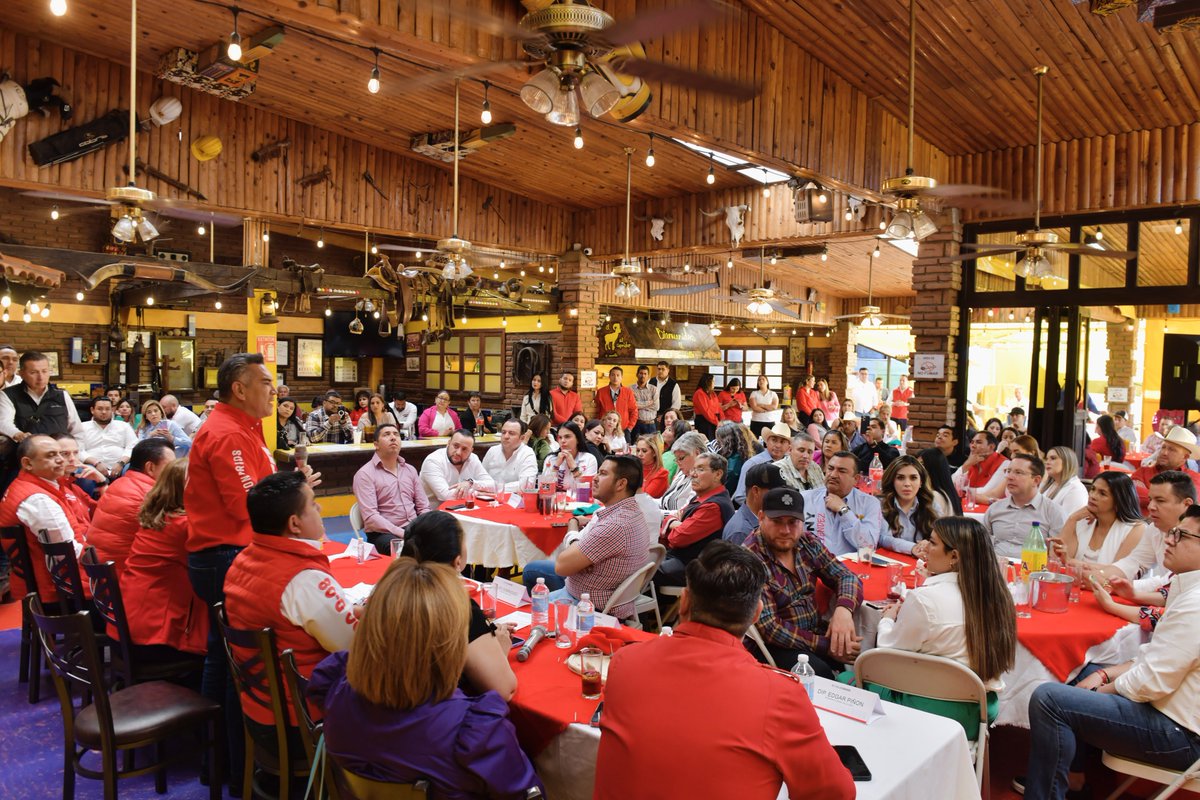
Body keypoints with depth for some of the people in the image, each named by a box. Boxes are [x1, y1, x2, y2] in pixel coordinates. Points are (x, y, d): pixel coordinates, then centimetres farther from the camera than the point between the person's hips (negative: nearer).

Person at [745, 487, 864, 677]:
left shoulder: (808, 542, 1)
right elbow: (769, 627, -21)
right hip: (777, 645, -6)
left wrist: (843, 609, -19)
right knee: (819, 672, -31)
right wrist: (826, 646, -23)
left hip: (817, 630, 6)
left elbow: (846, 576, 4)